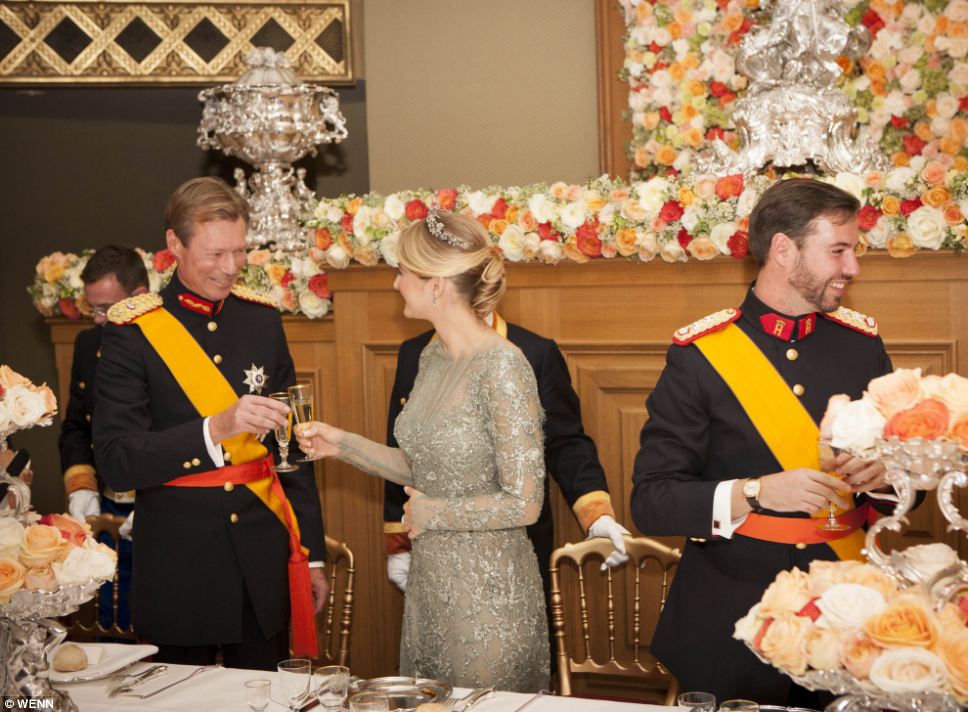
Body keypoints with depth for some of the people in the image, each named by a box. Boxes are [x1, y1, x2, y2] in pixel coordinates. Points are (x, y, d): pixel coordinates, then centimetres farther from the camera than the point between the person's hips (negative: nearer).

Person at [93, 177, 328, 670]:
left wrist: (312, 554, 13)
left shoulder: (261, 319, 7)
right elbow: (115, 463, -15)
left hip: (264, 566, 4)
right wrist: (217, 428, -27)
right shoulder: (133, 334, -8)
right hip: (177, 569, -4)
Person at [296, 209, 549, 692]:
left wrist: (430, 513, -12)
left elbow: (524, 503, -21)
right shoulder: (433, 356, 4)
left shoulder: (502, 367, -20)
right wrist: (343, 445, 3)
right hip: (430, 580, 8)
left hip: (488, 590, -8)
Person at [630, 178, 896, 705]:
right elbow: (651, 502, -12)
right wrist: (756, 493, -25)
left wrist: (882, 473, -12)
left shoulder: (861, 343, 2)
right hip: (728, 621, -3)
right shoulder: (699, 355, -10)